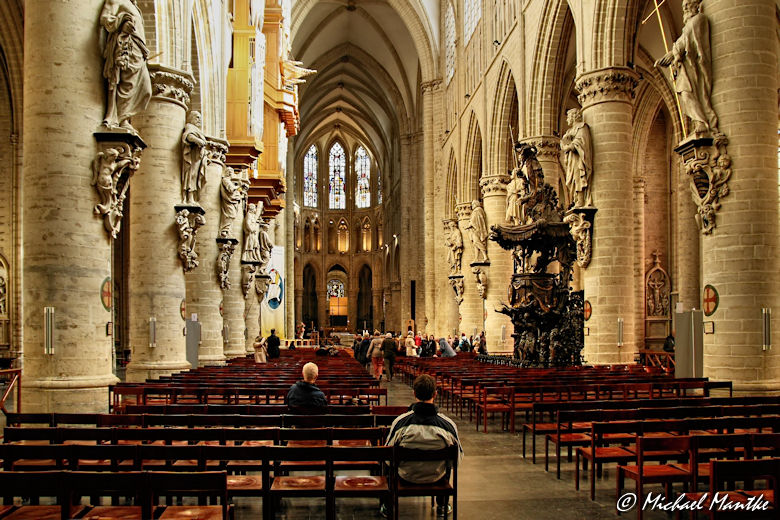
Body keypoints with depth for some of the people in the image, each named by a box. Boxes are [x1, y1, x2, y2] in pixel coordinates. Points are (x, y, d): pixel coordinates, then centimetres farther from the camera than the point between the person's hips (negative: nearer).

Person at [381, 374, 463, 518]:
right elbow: (458, 456, -8)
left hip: (406, 476, 0)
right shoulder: (448, 424, -22)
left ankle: (387, 506, 43)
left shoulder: (400, 422, -23)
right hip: (436, 478, 0)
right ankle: (442, 506, 46)